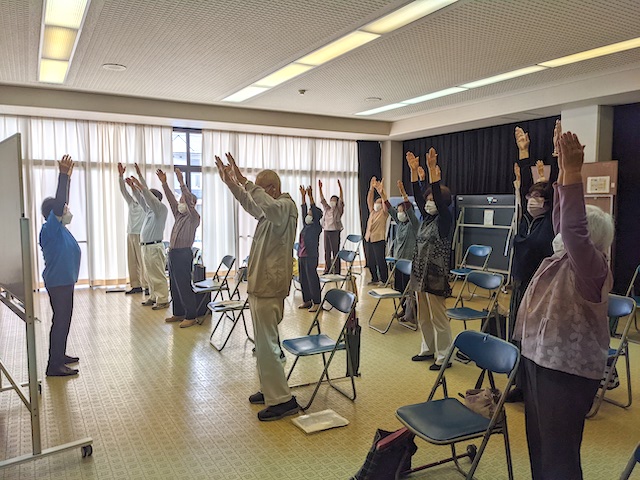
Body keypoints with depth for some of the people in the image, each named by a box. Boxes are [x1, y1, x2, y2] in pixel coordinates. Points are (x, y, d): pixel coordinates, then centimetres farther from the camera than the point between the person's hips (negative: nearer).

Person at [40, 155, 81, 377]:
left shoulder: (60, 228, 9)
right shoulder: (50, 229, -16)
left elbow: (62, 203, 16)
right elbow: (58, 204, -28)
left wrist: (67, 177, 15)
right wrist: (63, 176, -31)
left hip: (64, 281, 10)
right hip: (58, 282, -10)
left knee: (63, 320, 18)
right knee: (61, 321, -5)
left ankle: (60, 355, 32)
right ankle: (54, 366, 2)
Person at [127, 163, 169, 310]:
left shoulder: (161, 209, -5)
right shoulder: (149, 210, 18)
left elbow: (150, 196, -17)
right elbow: (141, 197, 19)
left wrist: (139, 185, -20)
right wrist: (133, 186, 9)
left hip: (155, 247, -9)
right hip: (146, 247, 9)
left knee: (158, 276, -8)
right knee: (150, 275, 12)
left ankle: (163, 300, -5)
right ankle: (153, 297, 19)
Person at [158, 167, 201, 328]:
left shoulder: (194, 217, -4)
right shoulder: (179, 215, 17)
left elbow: (189, 201, -18)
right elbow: (171, 199, 13)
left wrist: (181, 182, -25)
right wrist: (164, 183, 6)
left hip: (184, 253, -8)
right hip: (173, 253, 8)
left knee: (184, 286, -8)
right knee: (174, 285, 11)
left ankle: (191, 316, -4)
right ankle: (178, 313, 20)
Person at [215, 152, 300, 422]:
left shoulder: (286, 206, -14)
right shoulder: (272, 208, 15)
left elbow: (269, 206, -38)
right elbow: (251, 205, 32)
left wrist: (244, 182, -35)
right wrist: (232, 183, 20)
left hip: (268, 287, -11)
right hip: (261, 285, 11)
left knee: (266, 345, -7)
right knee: (264, 343, 18)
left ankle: (282, 401, 1)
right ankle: (269, 390, 29)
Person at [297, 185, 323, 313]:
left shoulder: (317, 227, -6)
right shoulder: (306, 226, 13)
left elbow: (315, 211, -14)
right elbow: (304, 210, 15)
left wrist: (310, 196, -18)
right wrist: (303, 196, 12)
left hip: (311, 256, -8)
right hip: (301, 255, 8)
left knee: (312, 279, -6)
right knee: (303, 279, 12)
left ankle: (317, 302, 0)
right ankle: (307, 300, 23)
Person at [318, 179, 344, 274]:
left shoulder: (339, 209, 2)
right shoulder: (327, 209, 15)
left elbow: (341, 200, -10)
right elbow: (322, 200, 10)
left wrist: (340, 188, -21)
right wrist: (320, 188, 1)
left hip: (335, 231, -5)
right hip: (326, 231, 5)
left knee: (335, 251, -4)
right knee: (327, 251, 6)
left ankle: (336, 271, -1)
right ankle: (327, 269, 13)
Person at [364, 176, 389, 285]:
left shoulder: (384, 213, 0)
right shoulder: (372, 211, 16)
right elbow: (369, 200, 10)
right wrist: (371, 188, 0)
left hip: (379, 240, -7)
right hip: (369, 239, 7)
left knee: (381, 261, -6)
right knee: (370, 262, 10)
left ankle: (385, 280, -1)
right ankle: (375, 279, 21)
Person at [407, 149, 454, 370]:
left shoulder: (445, 219, -9)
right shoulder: (426, 219, 10)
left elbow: (439, 197, -22)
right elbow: (417, 196, 7)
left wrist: (432, 169, -28)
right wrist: (414, 170, 0)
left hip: (435, 276, -8)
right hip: (420, 274, 8)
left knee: (438, 318, 1)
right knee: (423, 317, 17)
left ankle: (443, 356, 13)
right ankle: (429, 349, 32)